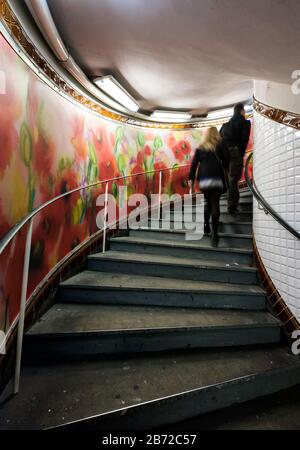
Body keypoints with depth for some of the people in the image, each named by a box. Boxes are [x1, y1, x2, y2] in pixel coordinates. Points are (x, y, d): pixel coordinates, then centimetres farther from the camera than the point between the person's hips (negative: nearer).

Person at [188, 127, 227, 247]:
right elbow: (225, 162, 9)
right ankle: (214, 233, -9)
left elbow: (194, 163, 8)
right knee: (215, 204, -4)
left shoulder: (200, 148, 14)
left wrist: (191, 178, 8)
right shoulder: (219, 146, 10)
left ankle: (206, 224, 6)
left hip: (203, 179, 2)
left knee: (207, 202, 18)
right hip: (216, 179, -2)